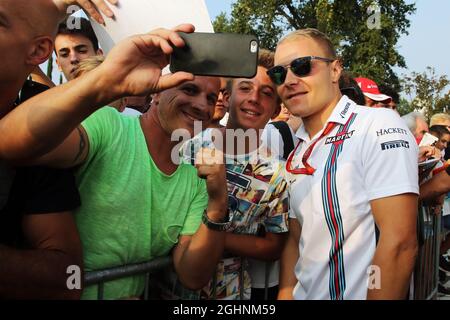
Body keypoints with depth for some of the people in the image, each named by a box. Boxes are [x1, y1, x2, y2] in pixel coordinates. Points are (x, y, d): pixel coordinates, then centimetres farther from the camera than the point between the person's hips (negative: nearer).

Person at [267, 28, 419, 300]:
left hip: (356, 293, -6)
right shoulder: (297, 154, 6)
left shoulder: (379, 126, -17)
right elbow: (295, 239, 9)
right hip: (305, 293, 7)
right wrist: (285, 294, -1)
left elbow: (399, 243, -22)